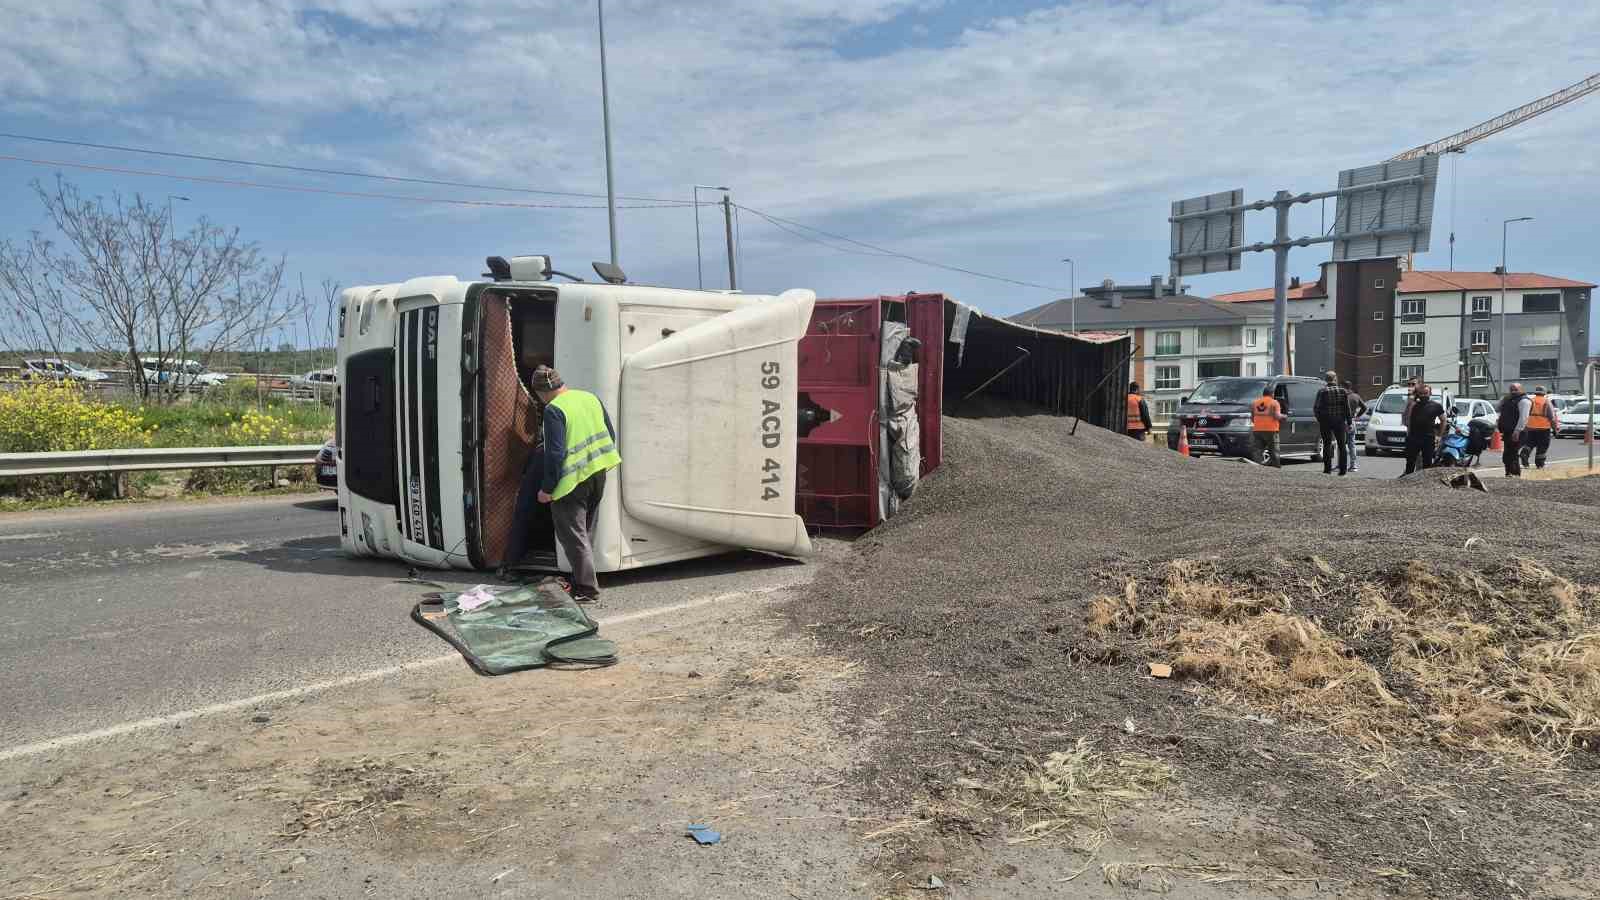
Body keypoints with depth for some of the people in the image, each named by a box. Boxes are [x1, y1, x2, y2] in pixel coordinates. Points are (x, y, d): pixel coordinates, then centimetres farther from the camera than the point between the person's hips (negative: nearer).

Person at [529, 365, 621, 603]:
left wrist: (547, 489, -12)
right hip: (598, 474, 8)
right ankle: (581, 578, 29)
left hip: (572, 481, -8)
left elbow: (555, 453, -20)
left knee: (572, 535, 1)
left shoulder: (554, 410, -16)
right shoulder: (590, 397, 7)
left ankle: (587, 589, 1)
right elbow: (611, 435, 12)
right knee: (586, 532, 20)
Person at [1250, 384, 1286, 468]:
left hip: (1257, 430, 3)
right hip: (1270, 430, -3)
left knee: (1257, 450, 3)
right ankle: (1276, 466, 7)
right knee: (1274, 450, 5)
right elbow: (1277, 416, -11)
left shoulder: (1255, 402, 11)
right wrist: (1284, 416, 8)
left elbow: (1252, 417, 11)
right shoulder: (1274, 403, -2)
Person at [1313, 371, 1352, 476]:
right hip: (1339, 421, 2)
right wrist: (1349, 423, 4)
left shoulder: (1322, 391, -6)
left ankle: (1327, 468, 1)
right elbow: (1347, 408, 0)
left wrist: (1319, 419, 10)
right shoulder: (1343, 391, 0)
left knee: (1327, 445, 3)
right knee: (1342, 445, 9)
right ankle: (1343, 469, 7)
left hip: (1326, 421, -2)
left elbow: (1316, 408, -5)